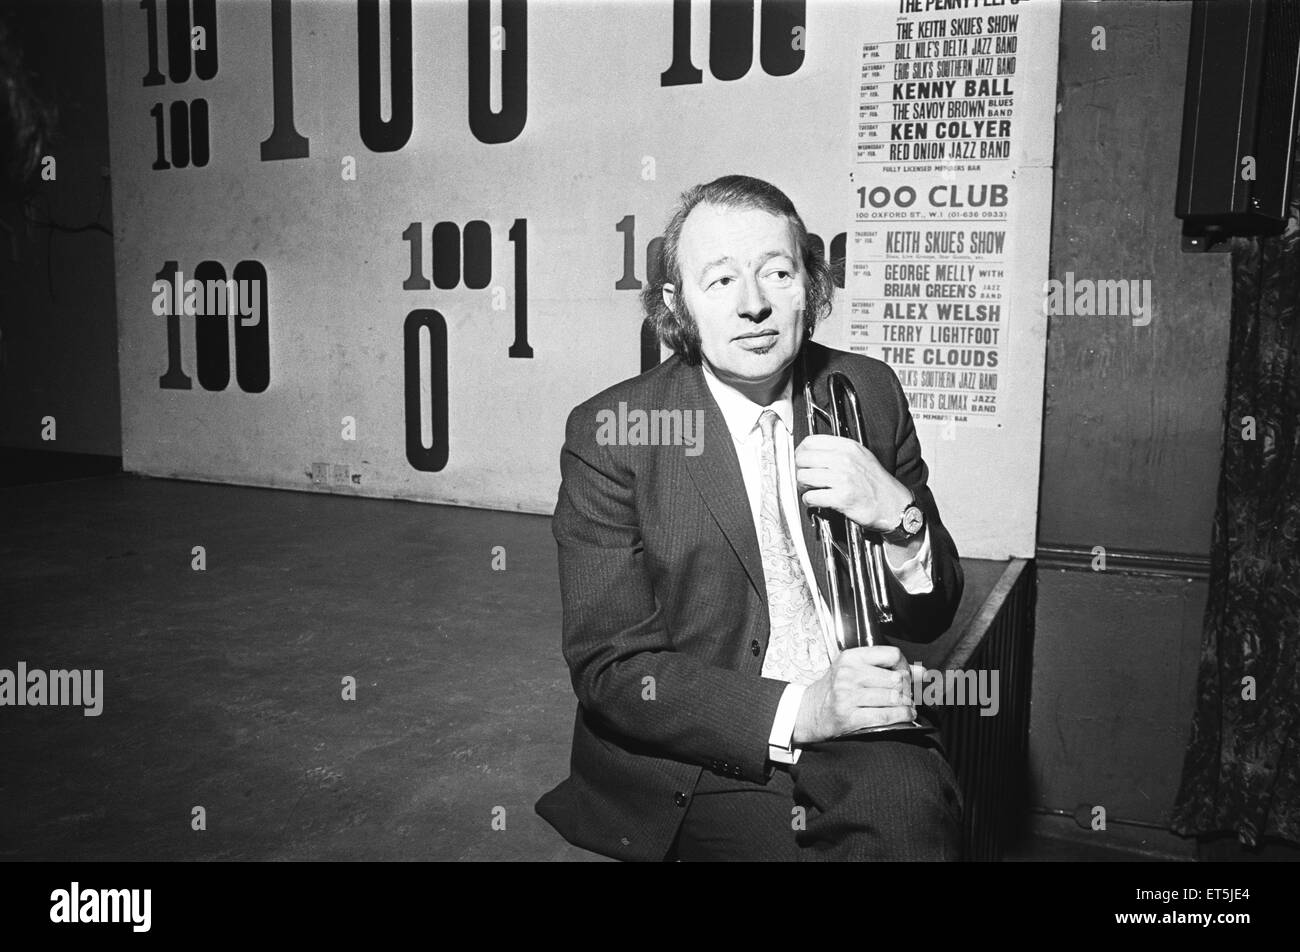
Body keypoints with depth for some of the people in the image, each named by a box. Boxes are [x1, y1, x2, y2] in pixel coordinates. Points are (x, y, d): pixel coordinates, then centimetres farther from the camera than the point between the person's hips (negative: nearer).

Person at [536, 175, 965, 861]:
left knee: (913, 813, -27)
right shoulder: (607, 435, -8)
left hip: (859, 731, 2)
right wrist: (796, 712, -22)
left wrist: (899, 516, -15)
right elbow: (608, 669, -11)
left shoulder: (867, 392, 2)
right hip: (691, 762, -1)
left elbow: (929, 617, 7)